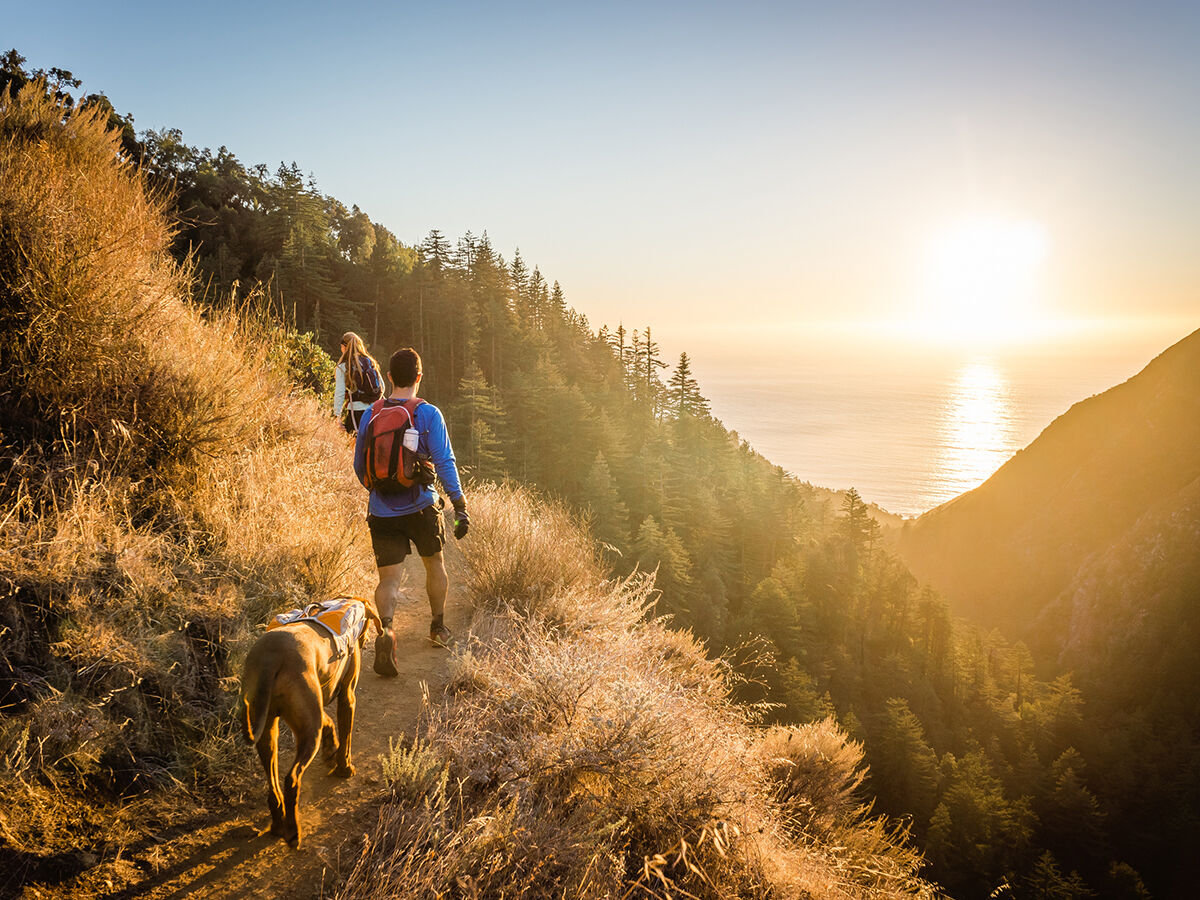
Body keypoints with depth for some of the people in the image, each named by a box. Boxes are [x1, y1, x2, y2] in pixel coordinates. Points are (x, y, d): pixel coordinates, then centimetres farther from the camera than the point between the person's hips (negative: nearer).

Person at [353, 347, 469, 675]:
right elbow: (444, 462, -13)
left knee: (389, 578, 1)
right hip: (421, 507, -1)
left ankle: (386, 628, -27)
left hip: (382, 510, 2)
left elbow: (359, 465, 11)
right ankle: (438, 628, 37)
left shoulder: (370, 413, 3)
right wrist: (460, 506, -10)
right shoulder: (428, 414, -8)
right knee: (435, 564, 22)